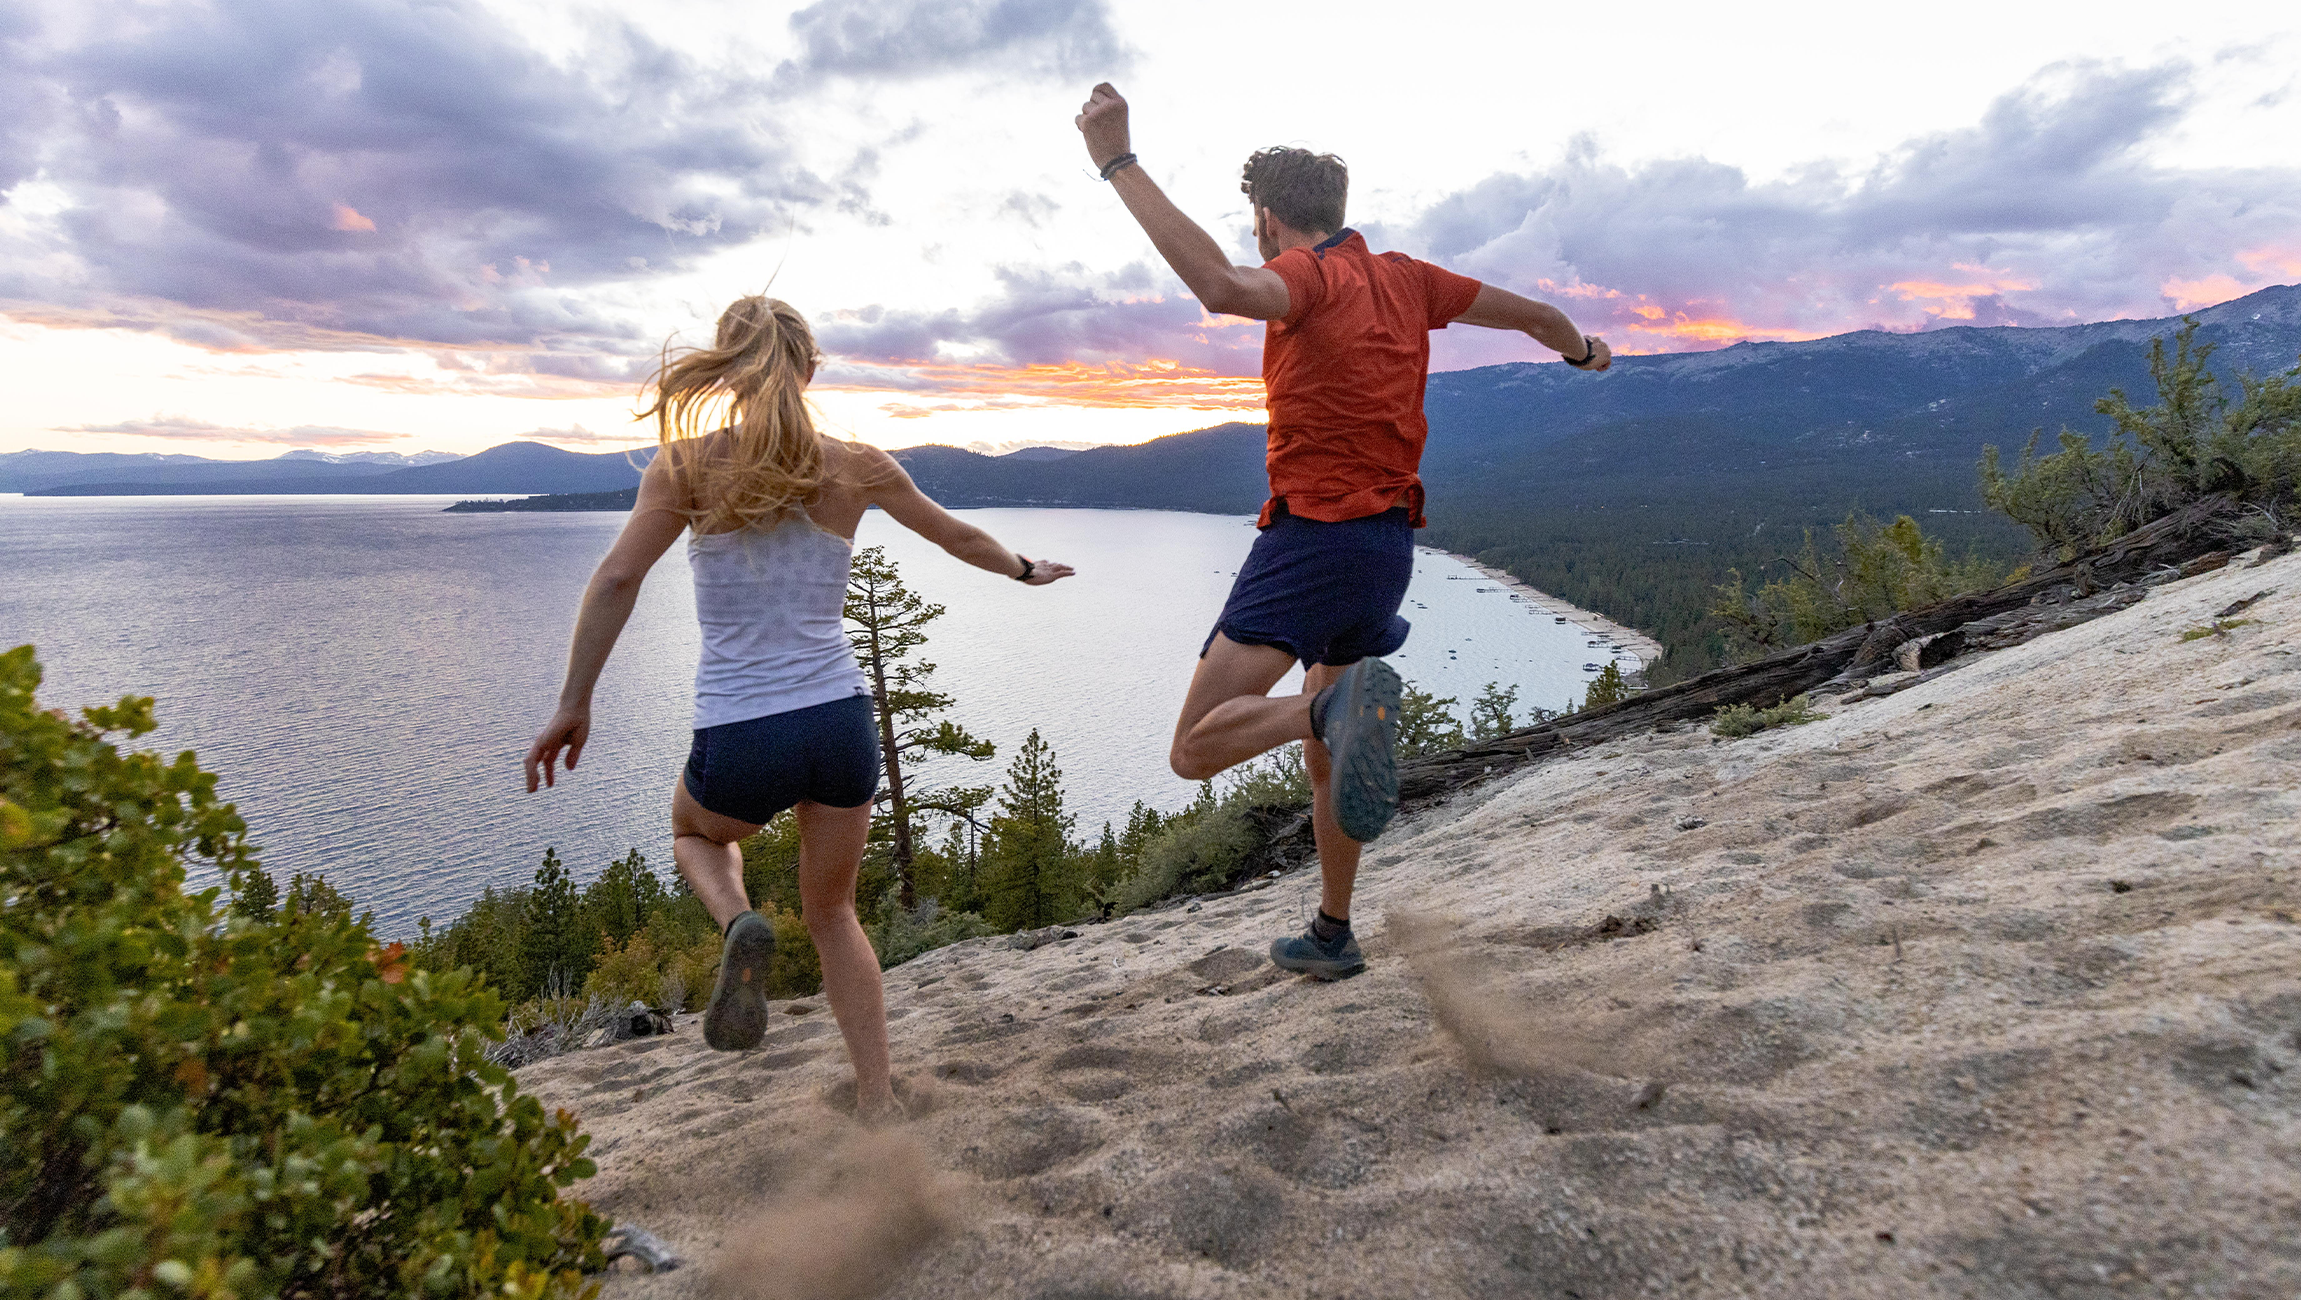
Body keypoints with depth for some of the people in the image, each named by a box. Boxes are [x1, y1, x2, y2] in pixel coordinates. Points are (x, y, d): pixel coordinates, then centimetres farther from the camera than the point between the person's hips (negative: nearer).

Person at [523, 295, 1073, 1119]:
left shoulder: (687, 465, -3)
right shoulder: (855, 467, 3)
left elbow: (616, 579, -12)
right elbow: (958, 537, 17)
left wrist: (573, 704, -3)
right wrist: (1026, 570, 35)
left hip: (738, 741, -2)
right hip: (840, 725, 2)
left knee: (693, 830, 35)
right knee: (832, 911, 24)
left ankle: (738, 924, 2)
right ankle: (878, 1104, 20)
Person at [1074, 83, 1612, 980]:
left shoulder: (1309, 274, -9)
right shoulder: (1403, 279, 12)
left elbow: (1222, 286, -33)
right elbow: (1531, 314, 25)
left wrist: (1117, 163, -30)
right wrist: (1580, 349, 46)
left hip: (1312, 534, -8)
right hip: (1388, 542, 8)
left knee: (1195, 751, -12)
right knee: (1325, 761, 22)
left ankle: (1338, 702, -36)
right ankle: (1331, 937, 31)